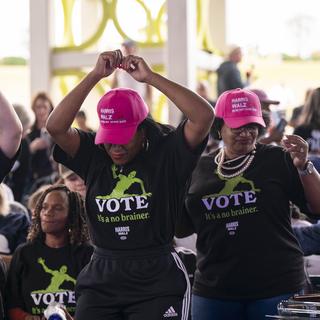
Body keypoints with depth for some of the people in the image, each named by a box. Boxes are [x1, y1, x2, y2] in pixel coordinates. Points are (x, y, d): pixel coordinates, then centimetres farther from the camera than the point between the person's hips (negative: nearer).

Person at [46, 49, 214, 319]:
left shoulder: (167, 154, -4)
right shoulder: (93, 156, 4)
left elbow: (204, 116, -17)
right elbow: (55, 126, -9)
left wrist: (150, 77, -16)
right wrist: (96, 75, -12)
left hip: (158, 281, -3)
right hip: (101, 280, 3)